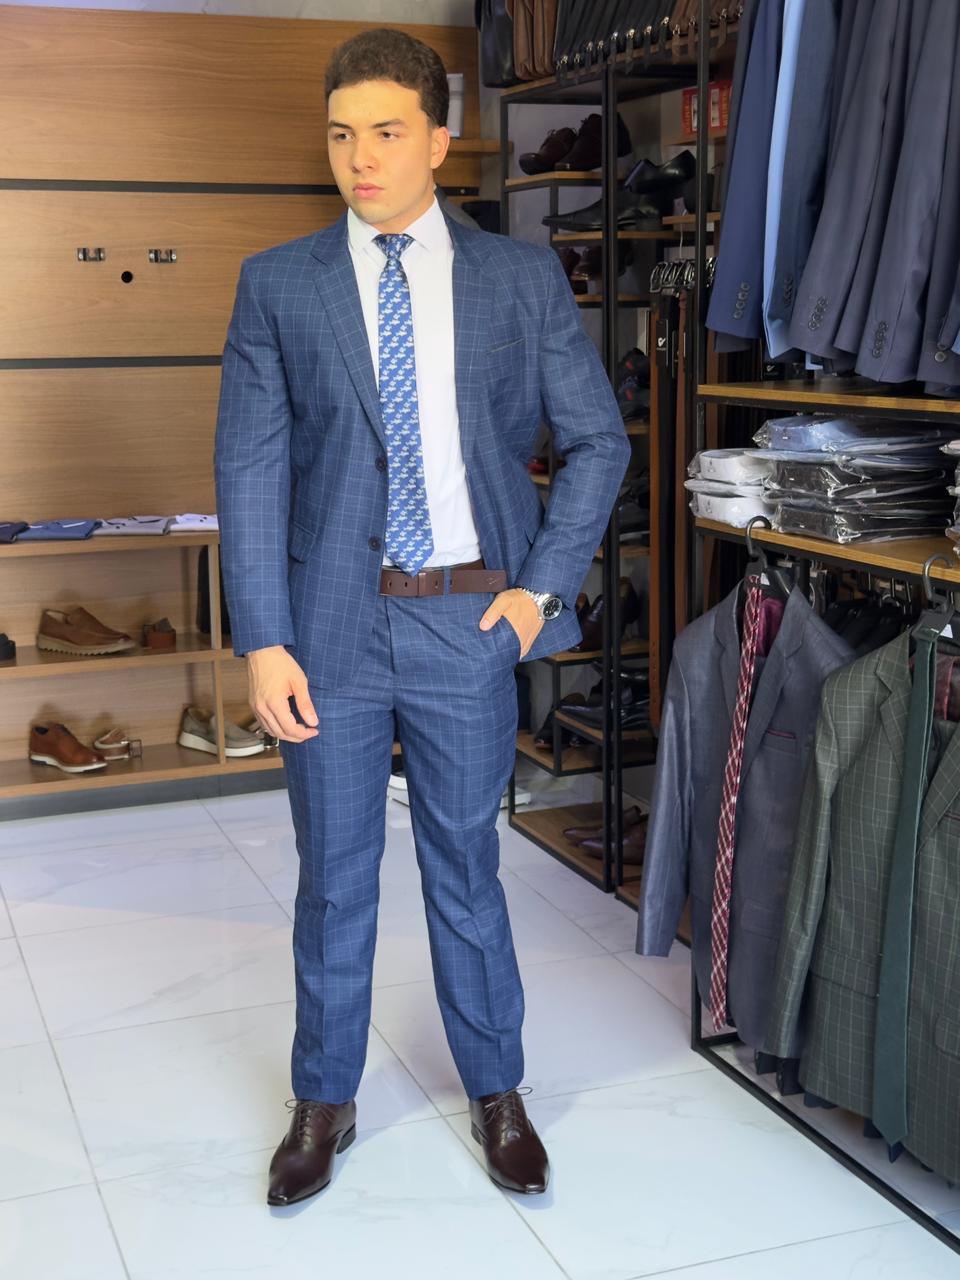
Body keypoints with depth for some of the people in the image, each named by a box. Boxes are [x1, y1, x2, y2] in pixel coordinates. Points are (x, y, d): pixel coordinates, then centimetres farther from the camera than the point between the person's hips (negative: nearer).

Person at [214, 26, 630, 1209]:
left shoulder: (522, 278, 1)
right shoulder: (277, 285, 0)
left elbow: (597, 440, 5)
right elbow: (248, 468, -3)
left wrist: (542, 585, -3)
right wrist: (262, 642, -10)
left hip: (470, 623, 0)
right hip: (331, 624, 0)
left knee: (467, 868, 13)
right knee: (333, 878, 12)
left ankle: (496, 1096, 31)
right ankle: (324, 1103, 30)